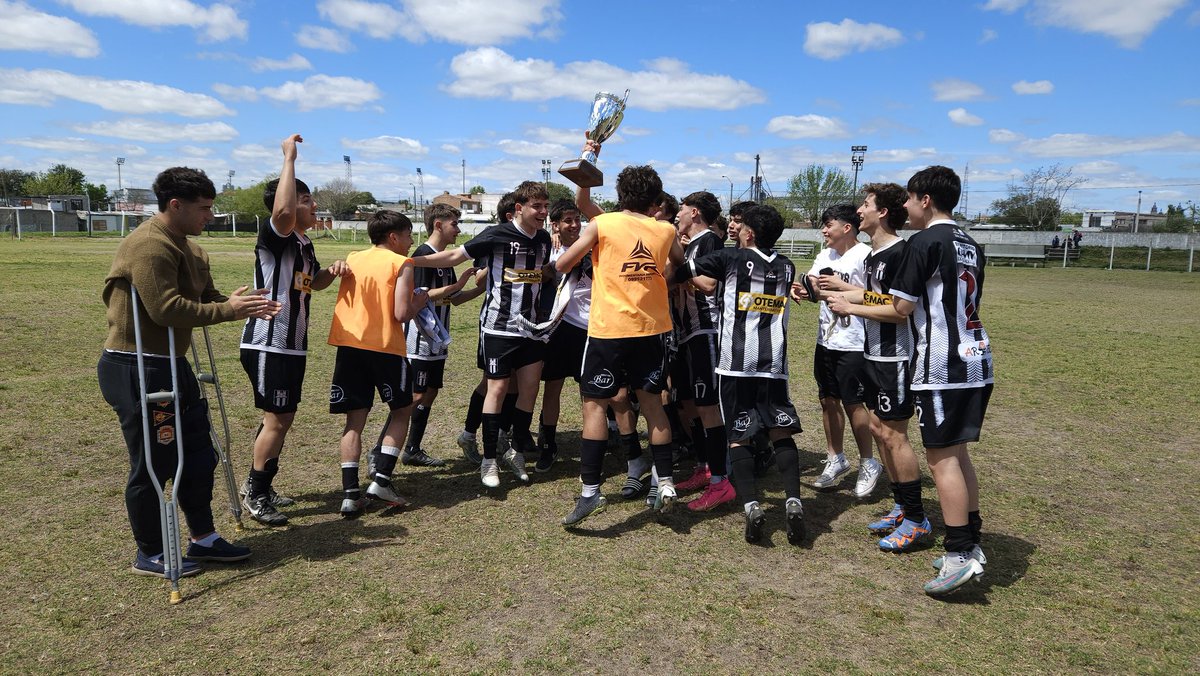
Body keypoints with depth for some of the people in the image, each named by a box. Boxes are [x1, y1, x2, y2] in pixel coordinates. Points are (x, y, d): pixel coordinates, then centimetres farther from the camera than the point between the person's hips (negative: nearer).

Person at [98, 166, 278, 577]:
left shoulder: (188, 248, 14)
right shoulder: (149, 246, -19)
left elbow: (207, 299, 14)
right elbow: (167, 309, -27)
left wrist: (244, 306, -5)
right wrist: (228, 310, -21)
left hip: (171, 365, 10)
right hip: (137, 369, -10)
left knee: (198, 454, 15)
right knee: (153, 464, 1)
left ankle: (203, 538, 29)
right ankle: (149, 555, 19)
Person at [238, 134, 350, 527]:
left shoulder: (305, 244, 11)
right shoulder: (274, 237, -15)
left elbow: (313, 282, 27)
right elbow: (282, 210, -39)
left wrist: (333, 272, 4)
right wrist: (290, 158, -29)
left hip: (293, 344, 9)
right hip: (267, 344, -9)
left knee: (282, 418, 18)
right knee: (277, 419, -5)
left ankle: (258, 485, 33)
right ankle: (255, 495, 10)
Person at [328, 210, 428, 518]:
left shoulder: (352, 258, 13)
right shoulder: (401, 264, -4)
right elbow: (401, 314, -12)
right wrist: (420, 300, 7)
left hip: (349, 345, 5)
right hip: (385, 346, -5)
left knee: (355, 420, 9)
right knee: (402, 411, 15)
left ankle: (350, 493, 3)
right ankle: (381, 480, 4)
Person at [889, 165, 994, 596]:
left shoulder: (925, 242, -10)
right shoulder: (971, 246, 15)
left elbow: (903, 308, -11)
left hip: (942, 366, -9)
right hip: (976, 360, 9)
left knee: (941, 457, -4)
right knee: (957, 453, 15)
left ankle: (959, 556, -3)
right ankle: (971, 545, 20)